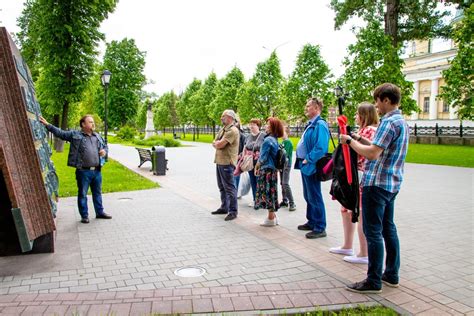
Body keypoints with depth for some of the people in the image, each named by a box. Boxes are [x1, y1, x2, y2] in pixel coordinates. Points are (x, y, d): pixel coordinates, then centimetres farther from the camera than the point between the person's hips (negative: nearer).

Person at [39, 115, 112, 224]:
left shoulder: (97, 136, 14)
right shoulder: (75, 134, 0)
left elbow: (105, 146, 25)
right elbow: (60, 133, -2)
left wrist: (104, 151, 3)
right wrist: (47, 125, -9)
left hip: (97, 171, 5)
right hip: (83, 171, -4)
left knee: (97, 193, 15)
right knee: (82, 194, 6)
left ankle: (100, 212, 28)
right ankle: (84, 216, 18)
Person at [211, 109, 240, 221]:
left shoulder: (233, 130, -15)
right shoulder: (222, 130, 18)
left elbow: (219, 145, -20)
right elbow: (214, 144, 15)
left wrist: (217, 143, 2)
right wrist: (218, 144, -7)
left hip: (227, 163, -10)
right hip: (219, 161, 10)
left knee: (230, 188, -6)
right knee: (222, 187, 18)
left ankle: (233, 211, 0)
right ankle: (224, 207, 30)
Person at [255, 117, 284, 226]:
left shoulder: (268, 140, -17)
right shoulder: (274, 139, 11)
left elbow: (263, 158, -15)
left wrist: (257, 166, 3)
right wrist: (258, 165, 9)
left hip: (267, 170, -9)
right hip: (273, 169, 9)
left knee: (268, 193, 0)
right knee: (271, 193, 14)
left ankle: (271, 219, 9)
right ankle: (273, 217, 23)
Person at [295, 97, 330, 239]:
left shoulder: (320, 125, -16)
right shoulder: (310, 125, 15)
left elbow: (320, 148, -26)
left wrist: (308, 160, -18)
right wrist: (302, 161, 13)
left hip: (311, 166, -10)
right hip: (305, 165, 10)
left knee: (315, 198, -3)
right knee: (308, 196, 18)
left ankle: (320, 228, 5)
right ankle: (311, 222, 31)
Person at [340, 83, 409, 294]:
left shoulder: (388, 122, -17)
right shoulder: (401, 121, 15)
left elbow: (373, 153, -23)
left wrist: (350, 141, -11)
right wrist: (360, 139, 13)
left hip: (377, 183, -10)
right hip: (392, 183, 10)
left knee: (373, 232, -4)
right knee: (388, 228, 16)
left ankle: (374, 281, 4)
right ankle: (391, 275, 26)